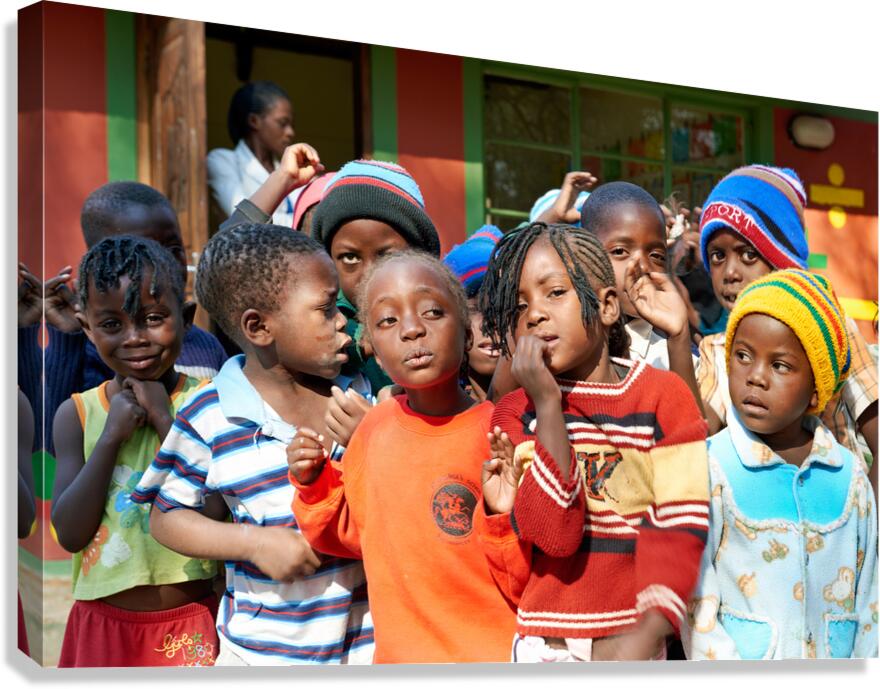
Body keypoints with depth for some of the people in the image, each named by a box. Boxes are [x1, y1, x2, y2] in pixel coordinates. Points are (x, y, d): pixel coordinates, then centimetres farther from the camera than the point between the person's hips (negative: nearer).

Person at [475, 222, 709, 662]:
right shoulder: (516, 412, -1)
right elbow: (554, 533, -14)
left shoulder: (663, 394, -3)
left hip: (632, 641, -1)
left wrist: (648, 631, -22)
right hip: (546, 642, 1)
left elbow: (680, 525, -10)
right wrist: (547, 404, -16)